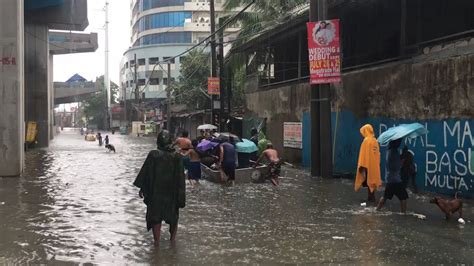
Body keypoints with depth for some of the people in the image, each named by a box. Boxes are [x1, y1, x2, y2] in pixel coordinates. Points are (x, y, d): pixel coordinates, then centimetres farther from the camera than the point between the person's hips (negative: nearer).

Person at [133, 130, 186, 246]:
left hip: (156, 192, -2)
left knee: (156, 215, 10)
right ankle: (173, 238, 28)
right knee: (173, 214, 19)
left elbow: (145, 173, -8)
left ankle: (157, 241, 11)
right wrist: (180, 197, 1)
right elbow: (180, 177, -5)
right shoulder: (176, 156, -8)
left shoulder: (153, 155, -13)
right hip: (172, 192, 2)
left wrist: (142, 188, 2)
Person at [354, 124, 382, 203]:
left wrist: (362, 166, -16)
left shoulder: (366, 140, -15)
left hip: (367, 164, -7)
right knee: (372, 180, 13)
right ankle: (371, 197, 17)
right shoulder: (375, 140, 7)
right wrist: (377, 163, 18)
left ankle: (371, 198, 3)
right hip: (374, 165, 7)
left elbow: (364, 154, -17)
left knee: (368, 181, 0)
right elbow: (377, 153, 12)